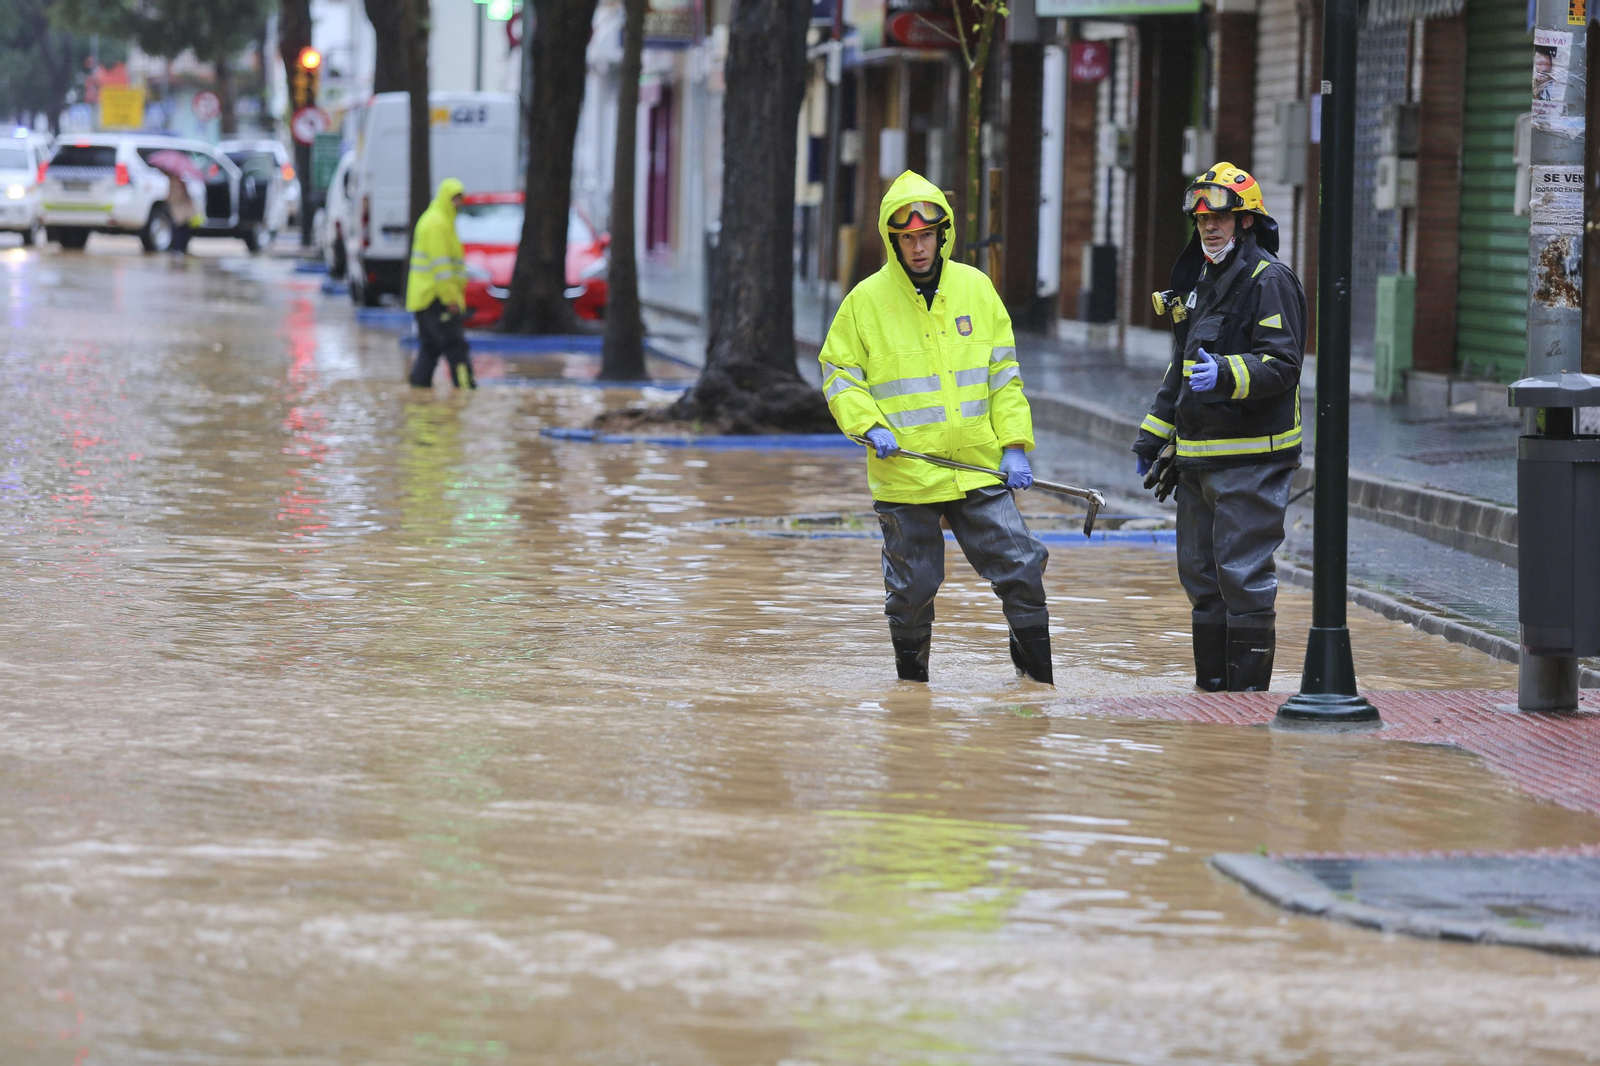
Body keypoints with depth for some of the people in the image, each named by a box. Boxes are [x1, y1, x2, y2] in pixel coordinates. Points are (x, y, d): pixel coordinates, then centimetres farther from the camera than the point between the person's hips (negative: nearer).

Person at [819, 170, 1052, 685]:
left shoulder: (976, 289, 5)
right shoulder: (866, 300, -2)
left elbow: (1003, 373, 9)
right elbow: (839, 373, 5)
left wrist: (1014, 444, 1)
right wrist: (869, 425, -12)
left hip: (979, 468, 2)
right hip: (905, 475, -2)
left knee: (1021, 565, -4)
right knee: (912, 585, 7)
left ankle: (1035, 670, 11)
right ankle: (911, 677, 27)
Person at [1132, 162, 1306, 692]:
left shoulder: (1269, 281, -10)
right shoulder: (1201, 281, 18)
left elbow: (1282, 365, -18)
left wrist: (1226, 374, -33)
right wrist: (1154, 434, 26)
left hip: (1251, 458, -9)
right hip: (1198, 458, 9)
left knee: (1243, 575, -8)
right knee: (1200, 573, 12)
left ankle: (1248, 690, -4)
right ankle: (1212, 686, 20)